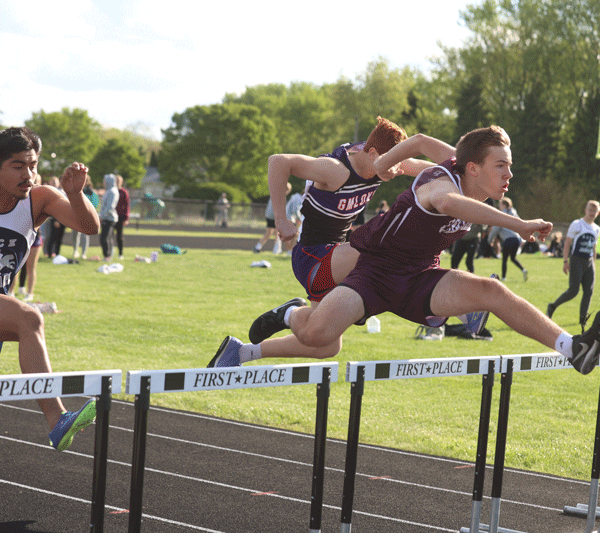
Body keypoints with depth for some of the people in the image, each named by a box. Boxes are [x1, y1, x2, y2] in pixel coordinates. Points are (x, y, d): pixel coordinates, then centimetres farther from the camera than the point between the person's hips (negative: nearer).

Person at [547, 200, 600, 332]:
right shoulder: (577, 225, -5)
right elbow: (567, 243, -5)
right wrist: (565, 261, -11)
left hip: (589, 262, 6)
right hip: (577, 261, -6)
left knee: (588, 292, -2)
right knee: (573, 291, -11)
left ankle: (583, 320, 4)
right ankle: (552, 306, 10)